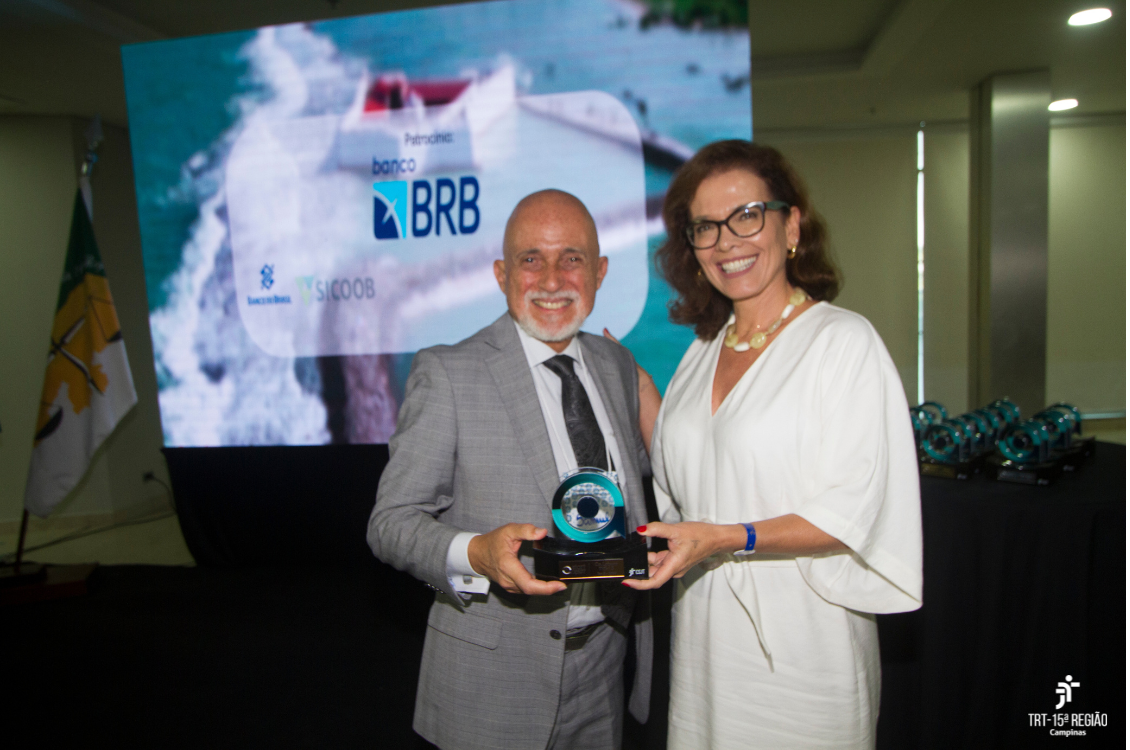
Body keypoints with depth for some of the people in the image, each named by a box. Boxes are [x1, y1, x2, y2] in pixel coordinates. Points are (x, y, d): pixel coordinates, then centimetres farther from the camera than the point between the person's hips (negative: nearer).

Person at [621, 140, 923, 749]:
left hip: (801, 640, -5)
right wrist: (631, 381, 7)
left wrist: (727, 539, -26)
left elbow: (851, 513, -16)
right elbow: (681, 481, 9)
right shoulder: (703, 351, 8)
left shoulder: (844, 340, -11)